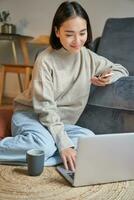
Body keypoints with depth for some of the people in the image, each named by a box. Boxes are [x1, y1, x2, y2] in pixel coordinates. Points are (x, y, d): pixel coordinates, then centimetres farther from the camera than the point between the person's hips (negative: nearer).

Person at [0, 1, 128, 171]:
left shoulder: (89, 58, 0)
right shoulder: (46, 60, -16)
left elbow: (121, 70, 13)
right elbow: (46, 108, -19)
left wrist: (108, 77, -11)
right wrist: (64, 144, -28)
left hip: (60, 123, 5)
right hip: (30, 115, -5)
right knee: (44, 145, -37)